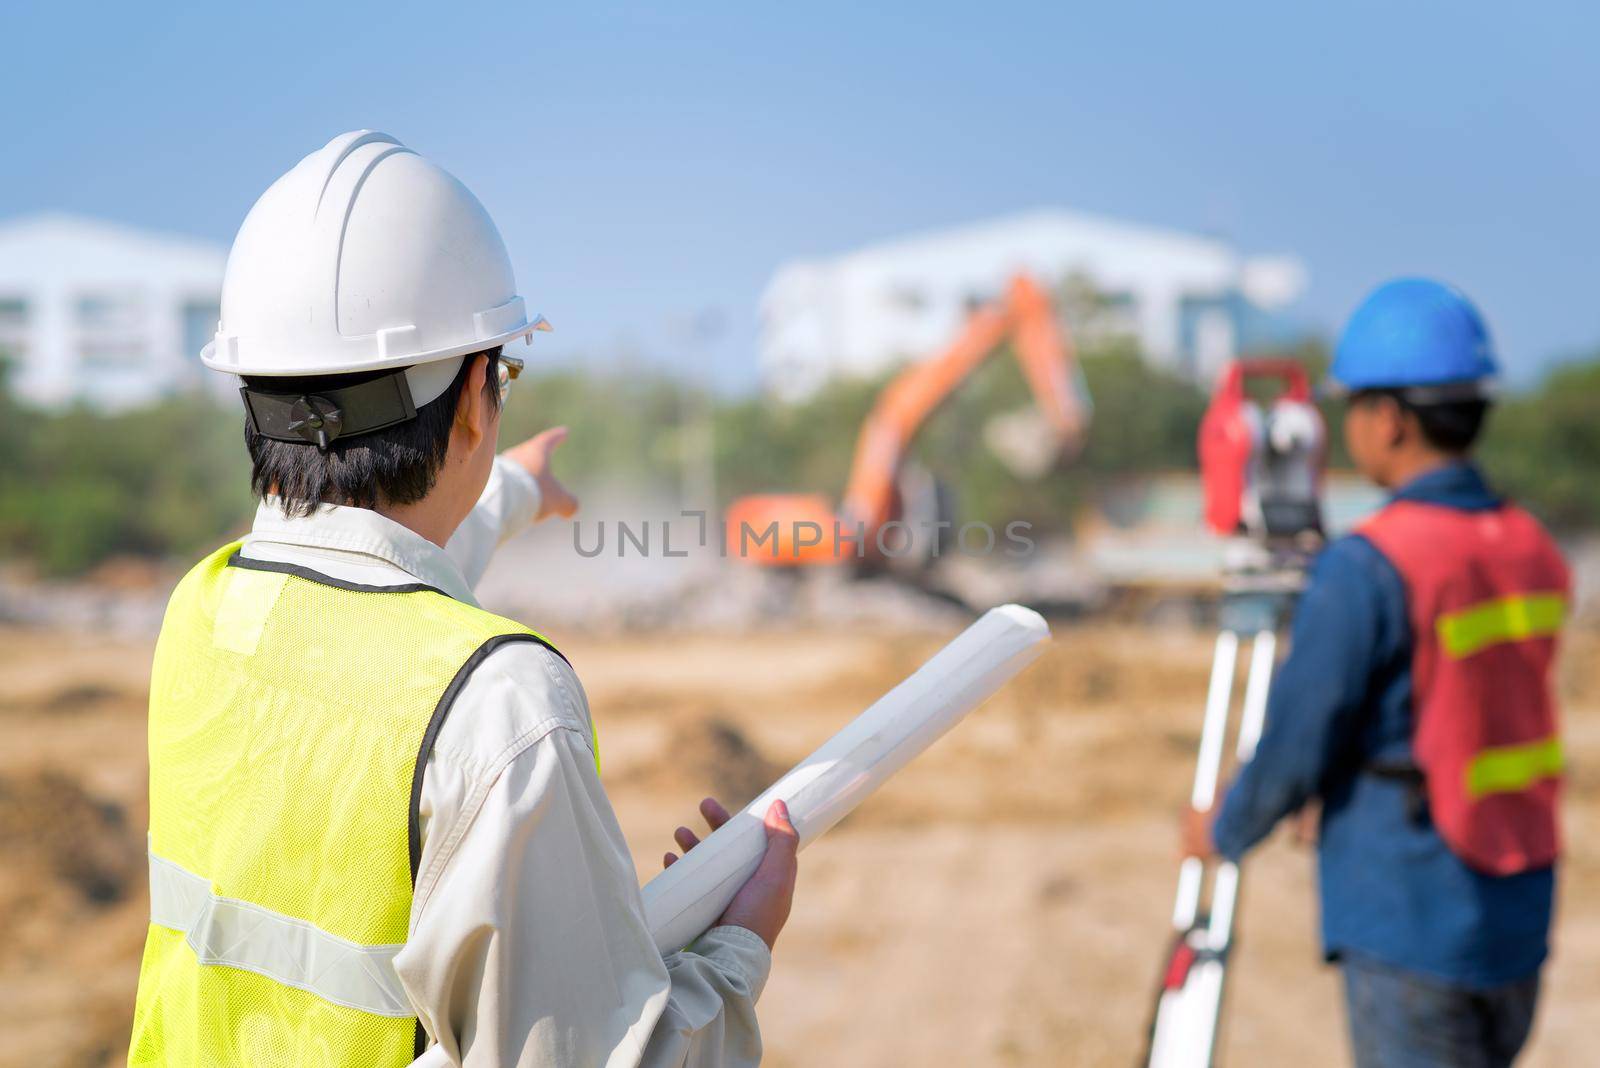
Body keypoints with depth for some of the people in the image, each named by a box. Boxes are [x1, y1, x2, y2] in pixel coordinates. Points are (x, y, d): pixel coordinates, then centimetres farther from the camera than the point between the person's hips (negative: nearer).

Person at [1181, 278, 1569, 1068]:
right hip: (1515, 921, 7)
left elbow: (1297, 750, -13)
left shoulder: (1367, 568, -18)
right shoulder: (1533, 552, 5)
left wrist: (1223, 832, 5)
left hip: (1410, 927, -7)